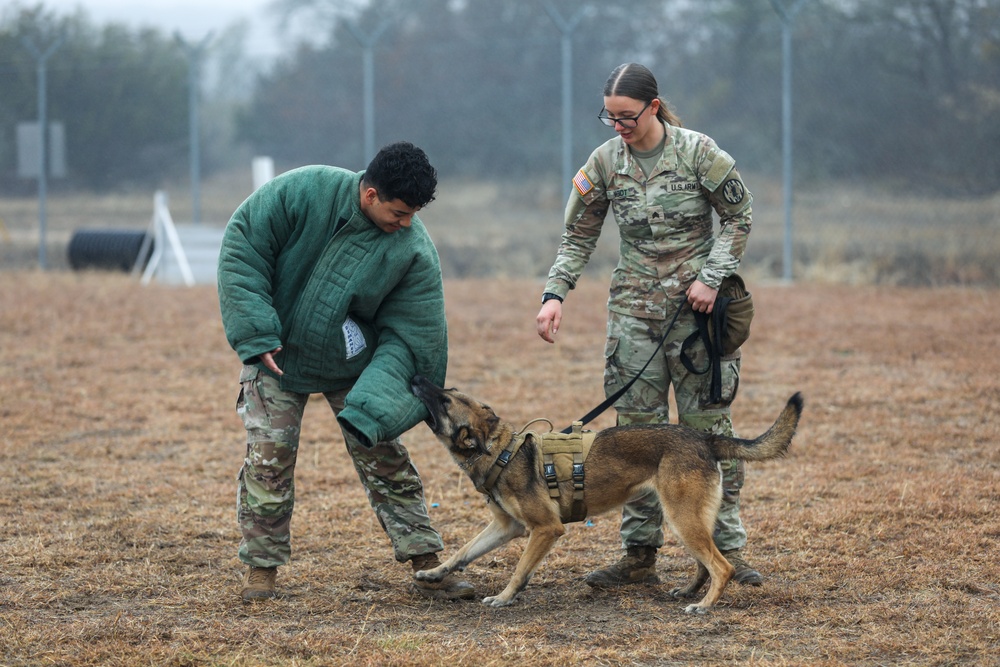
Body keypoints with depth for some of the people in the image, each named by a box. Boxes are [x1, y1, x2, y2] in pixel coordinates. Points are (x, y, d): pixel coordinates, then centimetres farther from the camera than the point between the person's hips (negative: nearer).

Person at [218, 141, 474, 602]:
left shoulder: (414, 250, -20)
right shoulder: (301, 192, -23)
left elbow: (406, 339, -17)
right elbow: (243, 246, -14)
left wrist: (370, 411, -28)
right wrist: (258, 335, -19)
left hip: (354, 365, 1)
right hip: (277, 355, -1)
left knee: (383, 456, 1)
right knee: (268, 459, -3)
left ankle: (427, 567, 8)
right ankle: (261, 567, 12)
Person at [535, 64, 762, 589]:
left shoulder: (698, 153, -8)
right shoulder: (604, 162, 2)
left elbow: (738, 217, 0)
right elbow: (578, 237, 8)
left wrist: (712, 276, -12)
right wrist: (554, 294, -5)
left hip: (696, 308, -3)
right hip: (634, 310, 3)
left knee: (707, 426, -2)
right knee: (638, 431, 3)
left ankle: (728, 546, 3)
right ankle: (640, 554, 7)